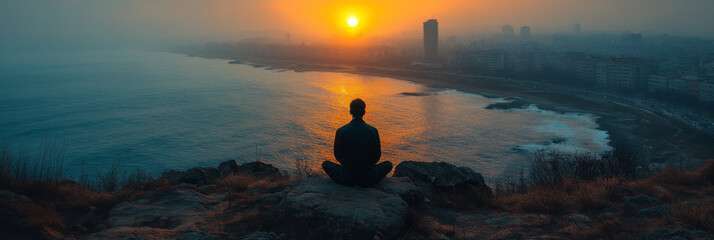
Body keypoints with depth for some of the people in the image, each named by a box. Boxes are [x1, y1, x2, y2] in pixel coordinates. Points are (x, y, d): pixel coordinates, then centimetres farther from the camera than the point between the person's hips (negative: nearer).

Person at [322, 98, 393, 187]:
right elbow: (377, 156, 2)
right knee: (388, 164, 27)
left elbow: (338, 156, 1)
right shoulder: (373, 131, -9)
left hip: (346, 179, 0)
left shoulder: (340, 131, -11)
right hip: (368, 180, 0)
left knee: (325, 164, 26)